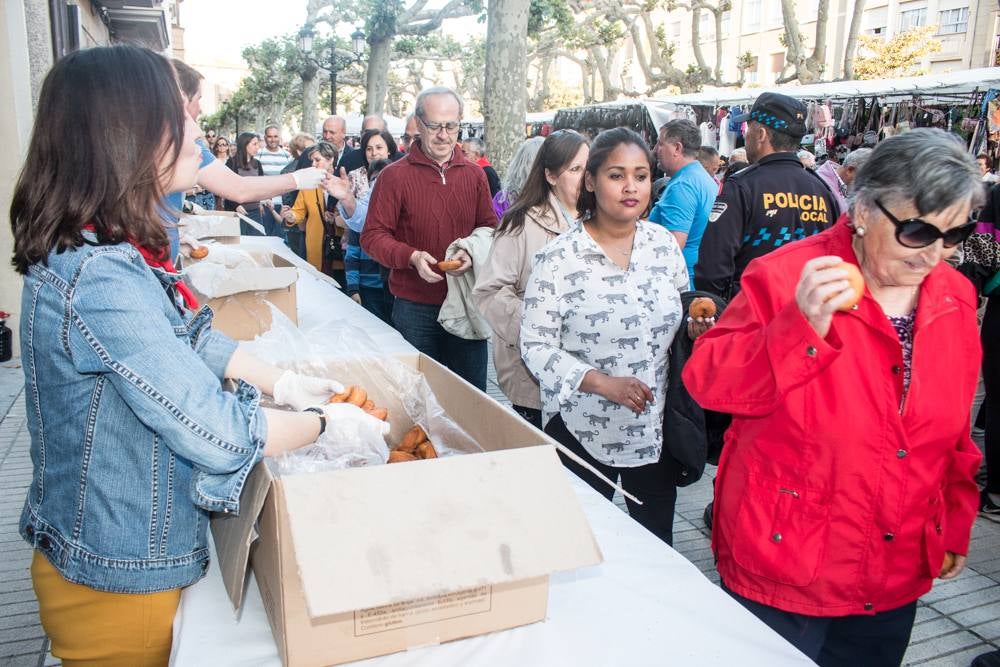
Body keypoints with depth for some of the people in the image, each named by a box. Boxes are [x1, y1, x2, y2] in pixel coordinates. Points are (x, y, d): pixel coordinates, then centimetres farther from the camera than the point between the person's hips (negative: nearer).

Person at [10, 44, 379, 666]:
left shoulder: (122, 249, 0)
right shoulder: (100, 278, -32)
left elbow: (193, 335, 11)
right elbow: (219, 433, -30)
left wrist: (284, 381, 3)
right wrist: (325, 422, -15)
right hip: (119, 580, -8)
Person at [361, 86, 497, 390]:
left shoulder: (474, 174, 6)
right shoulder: (395, 175, -5)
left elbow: (489, 228, 10)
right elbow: (372, 236, -5)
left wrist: (473, 254, -12)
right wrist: (412, 257, -22)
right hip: (415, 308, -3)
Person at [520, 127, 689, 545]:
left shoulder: (665, 244, 2)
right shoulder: (559, 258, -13)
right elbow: (535, 345, -12)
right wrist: (602, 383, -22)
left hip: (655, 427, 4)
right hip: (583, 431, -4)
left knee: (657, 546, 19)